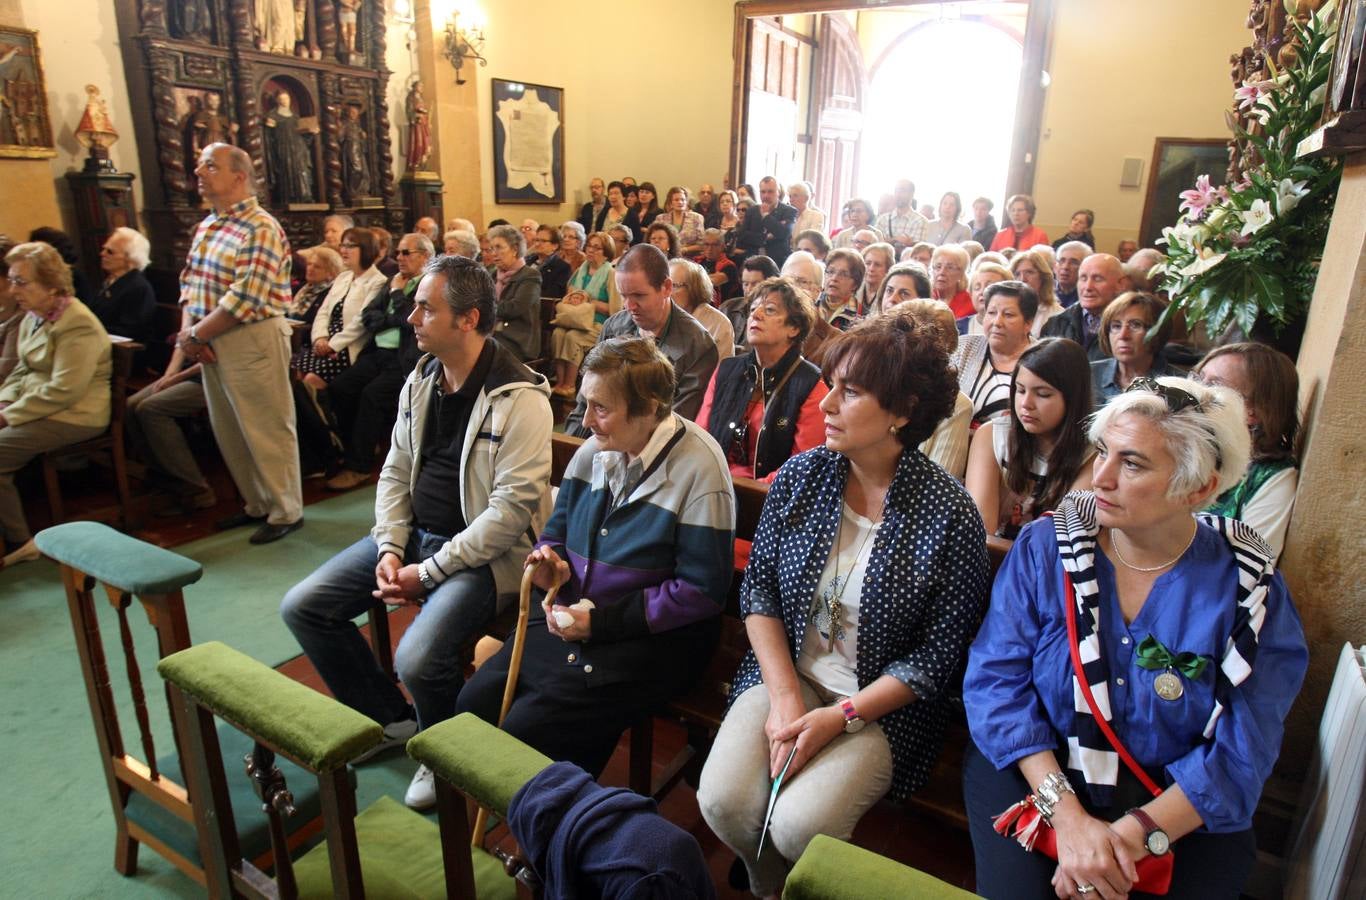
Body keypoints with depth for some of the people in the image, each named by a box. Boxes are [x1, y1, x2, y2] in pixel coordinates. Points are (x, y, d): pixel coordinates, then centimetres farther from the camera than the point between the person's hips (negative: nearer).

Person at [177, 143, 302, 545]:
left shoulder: (261, 229, -14)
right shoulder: (207, 225, 13)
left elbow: (245, 298, -21)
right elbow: (190, 280, 15)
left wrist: (196, 334, -13)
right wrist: (188, 329, -2)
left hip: (252, 340, -9)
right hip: (211, 341, 9)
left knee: (267, 431, 0)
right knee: (229, 431, 16)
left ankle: (286, 512, 13)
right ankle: (257, 504, 30)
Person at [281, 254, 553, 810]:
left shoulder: (520, 399, -18)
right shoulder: (421, 380, 7)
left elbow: (511, 509, -21)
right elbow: (396, 472, 12)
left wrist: (428, 573, -19)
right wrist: (390, 549, -3)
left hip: (482, 551, -8)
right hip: (414, 534, 8)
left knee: (418, 657, -28)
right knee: (301, 607, 2)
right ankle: (389, 717, 20)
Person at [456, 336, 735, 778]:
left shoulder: (698, 466, -18)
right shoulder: (595, 448, 3)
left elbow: (703, 592, -18)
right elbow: (559, 526, 18)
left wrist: (602, 620, -19)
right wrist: (551, 560, -7)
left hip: (654, 639, -7)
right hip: (573, 617, 7)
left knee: (524, 732, -16)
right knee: (472, 704, -2)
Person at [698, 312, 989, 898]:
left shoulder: (949, 513, -16)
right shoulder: (800, 475, -5)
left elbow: (938, 654, -10)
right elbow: (757, 587, 0)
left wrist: (840, 717, -16)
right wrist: (784, 696, -11)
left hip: (881, 705, -3)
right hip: (783, 674, 3)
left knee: (799, 825, -22)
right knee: (723, 802, -17)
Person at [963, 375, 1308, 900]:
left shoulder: (1249, 589, -8)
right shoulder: (1044, 547, -8)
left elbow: (1239, 754, -11)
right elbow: (996, 678, -12)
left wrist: (1132, 836, -23)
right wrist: (1067, 816, -21)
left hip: (1178, 809, 1)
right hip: (1031, 770, -1)